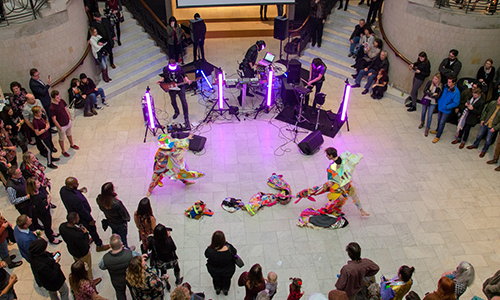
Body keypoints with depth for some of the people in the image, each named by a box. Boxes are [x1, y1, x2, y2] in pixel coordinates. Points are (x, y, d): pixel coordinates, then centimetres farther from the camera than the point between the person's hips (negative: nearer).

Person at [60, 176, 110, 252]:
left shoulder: (63, 189, -21)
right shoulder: (75, 199, -45)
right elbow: (83, 211, -29)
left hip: (72, 213, 8)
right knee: (92, 230, 17)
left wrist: (78, 191, -7)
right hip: (82, 217, -8)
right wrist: (91, 220, -14)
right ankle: (99, 246, 38)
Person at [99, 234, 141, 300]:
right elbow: (139, 257, -16)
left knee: (120, 293, 33)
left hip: (117, 281, 0)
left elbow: (101, 267, -10)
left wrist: (110, 252, -11)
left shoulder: (105, 258, -36)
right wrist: (126, 249, -12)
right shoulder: (130, 253, -41)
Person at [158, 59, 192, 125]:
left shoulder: (179, 68, -13)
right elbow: (163, 76, 5)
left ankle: (186, 118, 5)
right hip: (171, 88, 3)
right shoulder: (165, 69, -10)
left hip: (180, 87, -2)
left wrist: (187, 80, -18)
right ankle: (176, 112, 53)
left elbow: (184, 75, 0)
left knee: (184, 102, -6)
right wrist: (161, 80, -15)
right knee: (173, 101, 21)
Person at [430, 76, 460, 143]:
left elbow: (456, 103, -19)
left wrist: (447, 107, -19)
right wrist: (439, 102, 6)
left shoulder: (456, 92, -25)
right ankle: (437, 130, 48)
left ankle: (438, 136, 18)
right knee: (439, 120, 24)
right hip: (440, 107, 6)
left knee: (442, 123, 5)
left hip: (446, 110, -6)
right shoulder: (446, 87, -8)